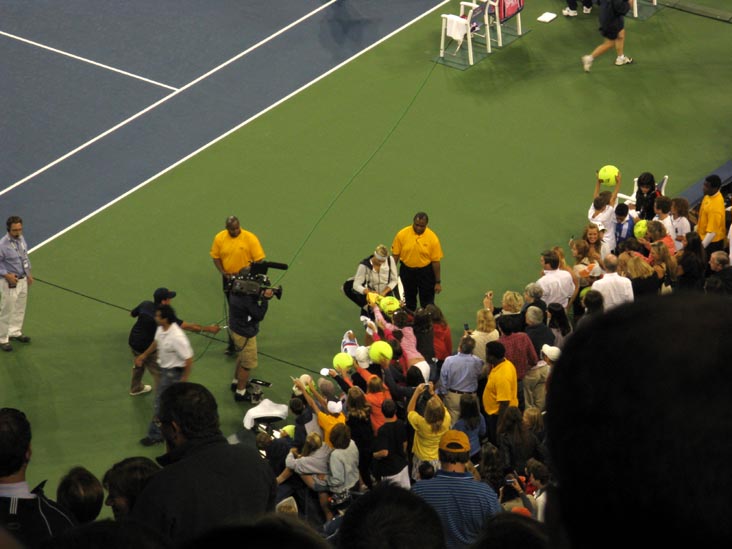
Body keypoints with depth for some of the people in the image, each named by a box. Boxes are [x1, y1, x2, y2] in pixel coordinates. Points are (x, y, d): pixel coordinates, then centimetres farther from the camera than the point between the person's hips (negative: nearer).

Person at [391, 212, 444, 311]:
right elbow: (395, 255, -3)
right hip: (407, 271, 2)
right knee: (409, 302, 17)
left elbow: (436, 261, -10)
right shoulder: (402, 234, -11)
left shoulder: (432, 238, -15)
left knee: (427, 302, 5)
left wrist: (438, 282, -7)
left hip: (425, 272, -2)